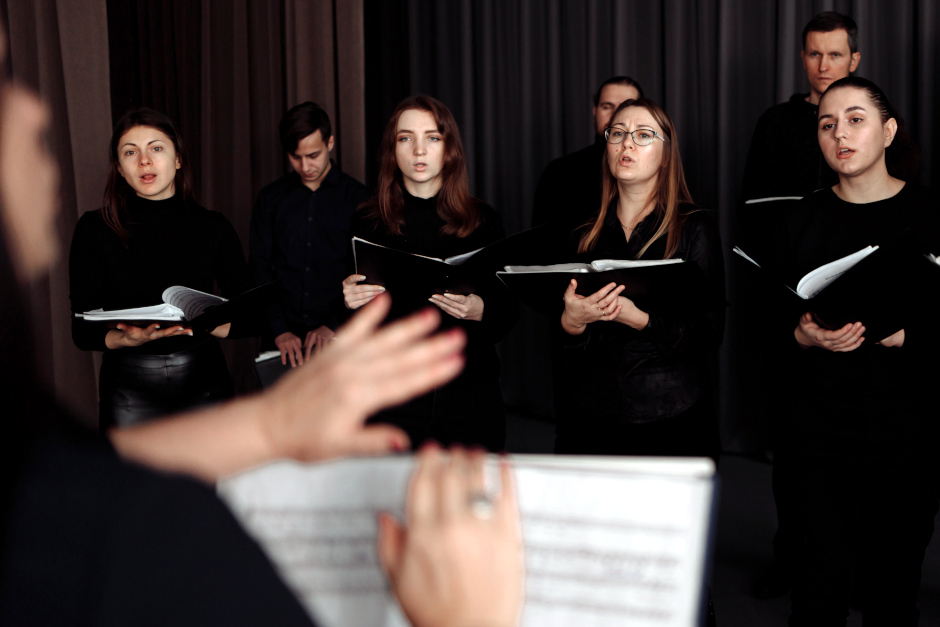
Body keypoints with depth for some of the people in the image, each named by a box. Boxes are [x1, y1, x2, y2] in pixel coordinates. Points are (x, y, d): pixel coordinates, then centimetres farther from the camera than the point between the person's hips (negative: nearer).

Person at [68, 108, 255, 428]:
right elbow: (83, 331, -3)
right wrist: (128, 338, -23)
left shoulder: (213, 227, 2)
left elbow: (250, 317, 1)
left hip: (204, 381, 1)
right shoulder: (94, 229, -1)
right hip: (130, 387, -1)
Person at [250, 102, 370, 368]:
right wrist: (278, 329, -7)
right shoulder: (271, 198, 9)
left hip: (338, 337, -1)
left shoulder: (356, 197, 2)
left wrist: (333, 325, -12)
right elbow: (259, 270, 6)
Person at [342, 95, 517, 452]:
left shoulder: (482, 221, 4)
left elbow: (509, 310, 5)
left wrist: (479, 310, -15)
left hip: (470, 392, 0)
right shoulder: (368, 223, 4)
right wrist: (348, 300, -12)